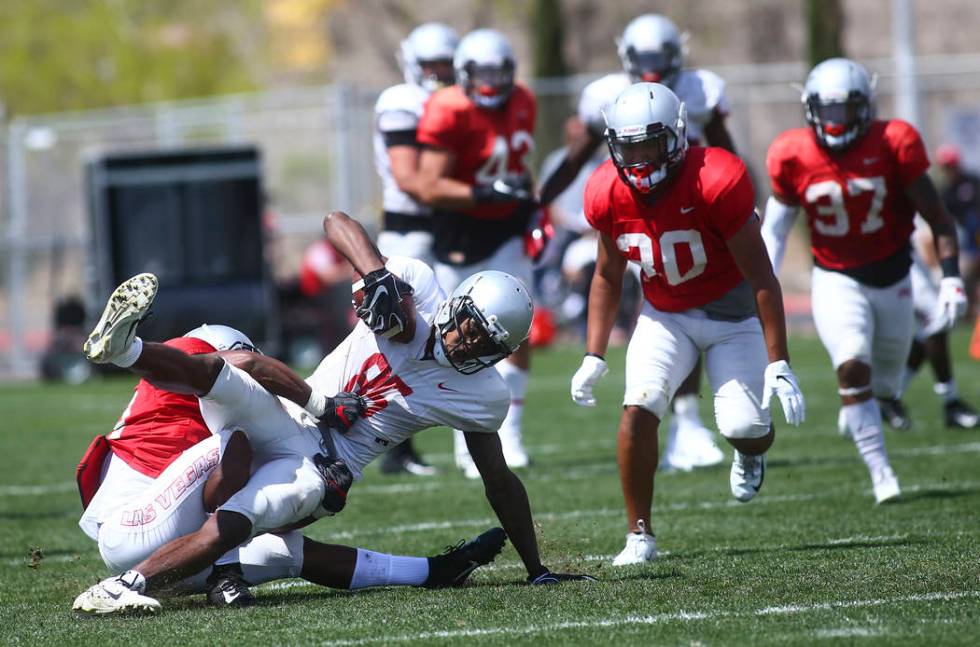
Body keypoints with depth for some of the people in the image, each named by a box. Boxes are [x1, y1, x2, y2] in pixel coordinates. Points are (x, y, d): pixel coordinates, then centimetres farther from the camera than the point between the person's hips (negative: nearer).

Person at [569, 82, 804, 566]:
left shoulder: (715, 184, -28)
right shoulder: (610, 195, -13)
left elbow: (761, 278, -21)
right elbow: (608, 277, 5)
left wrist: (778, 363, -22)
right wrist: (594, 356, 0)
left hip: (731, 312, -3)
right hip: (665, 316, 3)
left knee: (744, 428, -13)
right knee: (638, 409, -19)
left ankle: (750, 452, 28)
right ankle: (639, 536, -9)